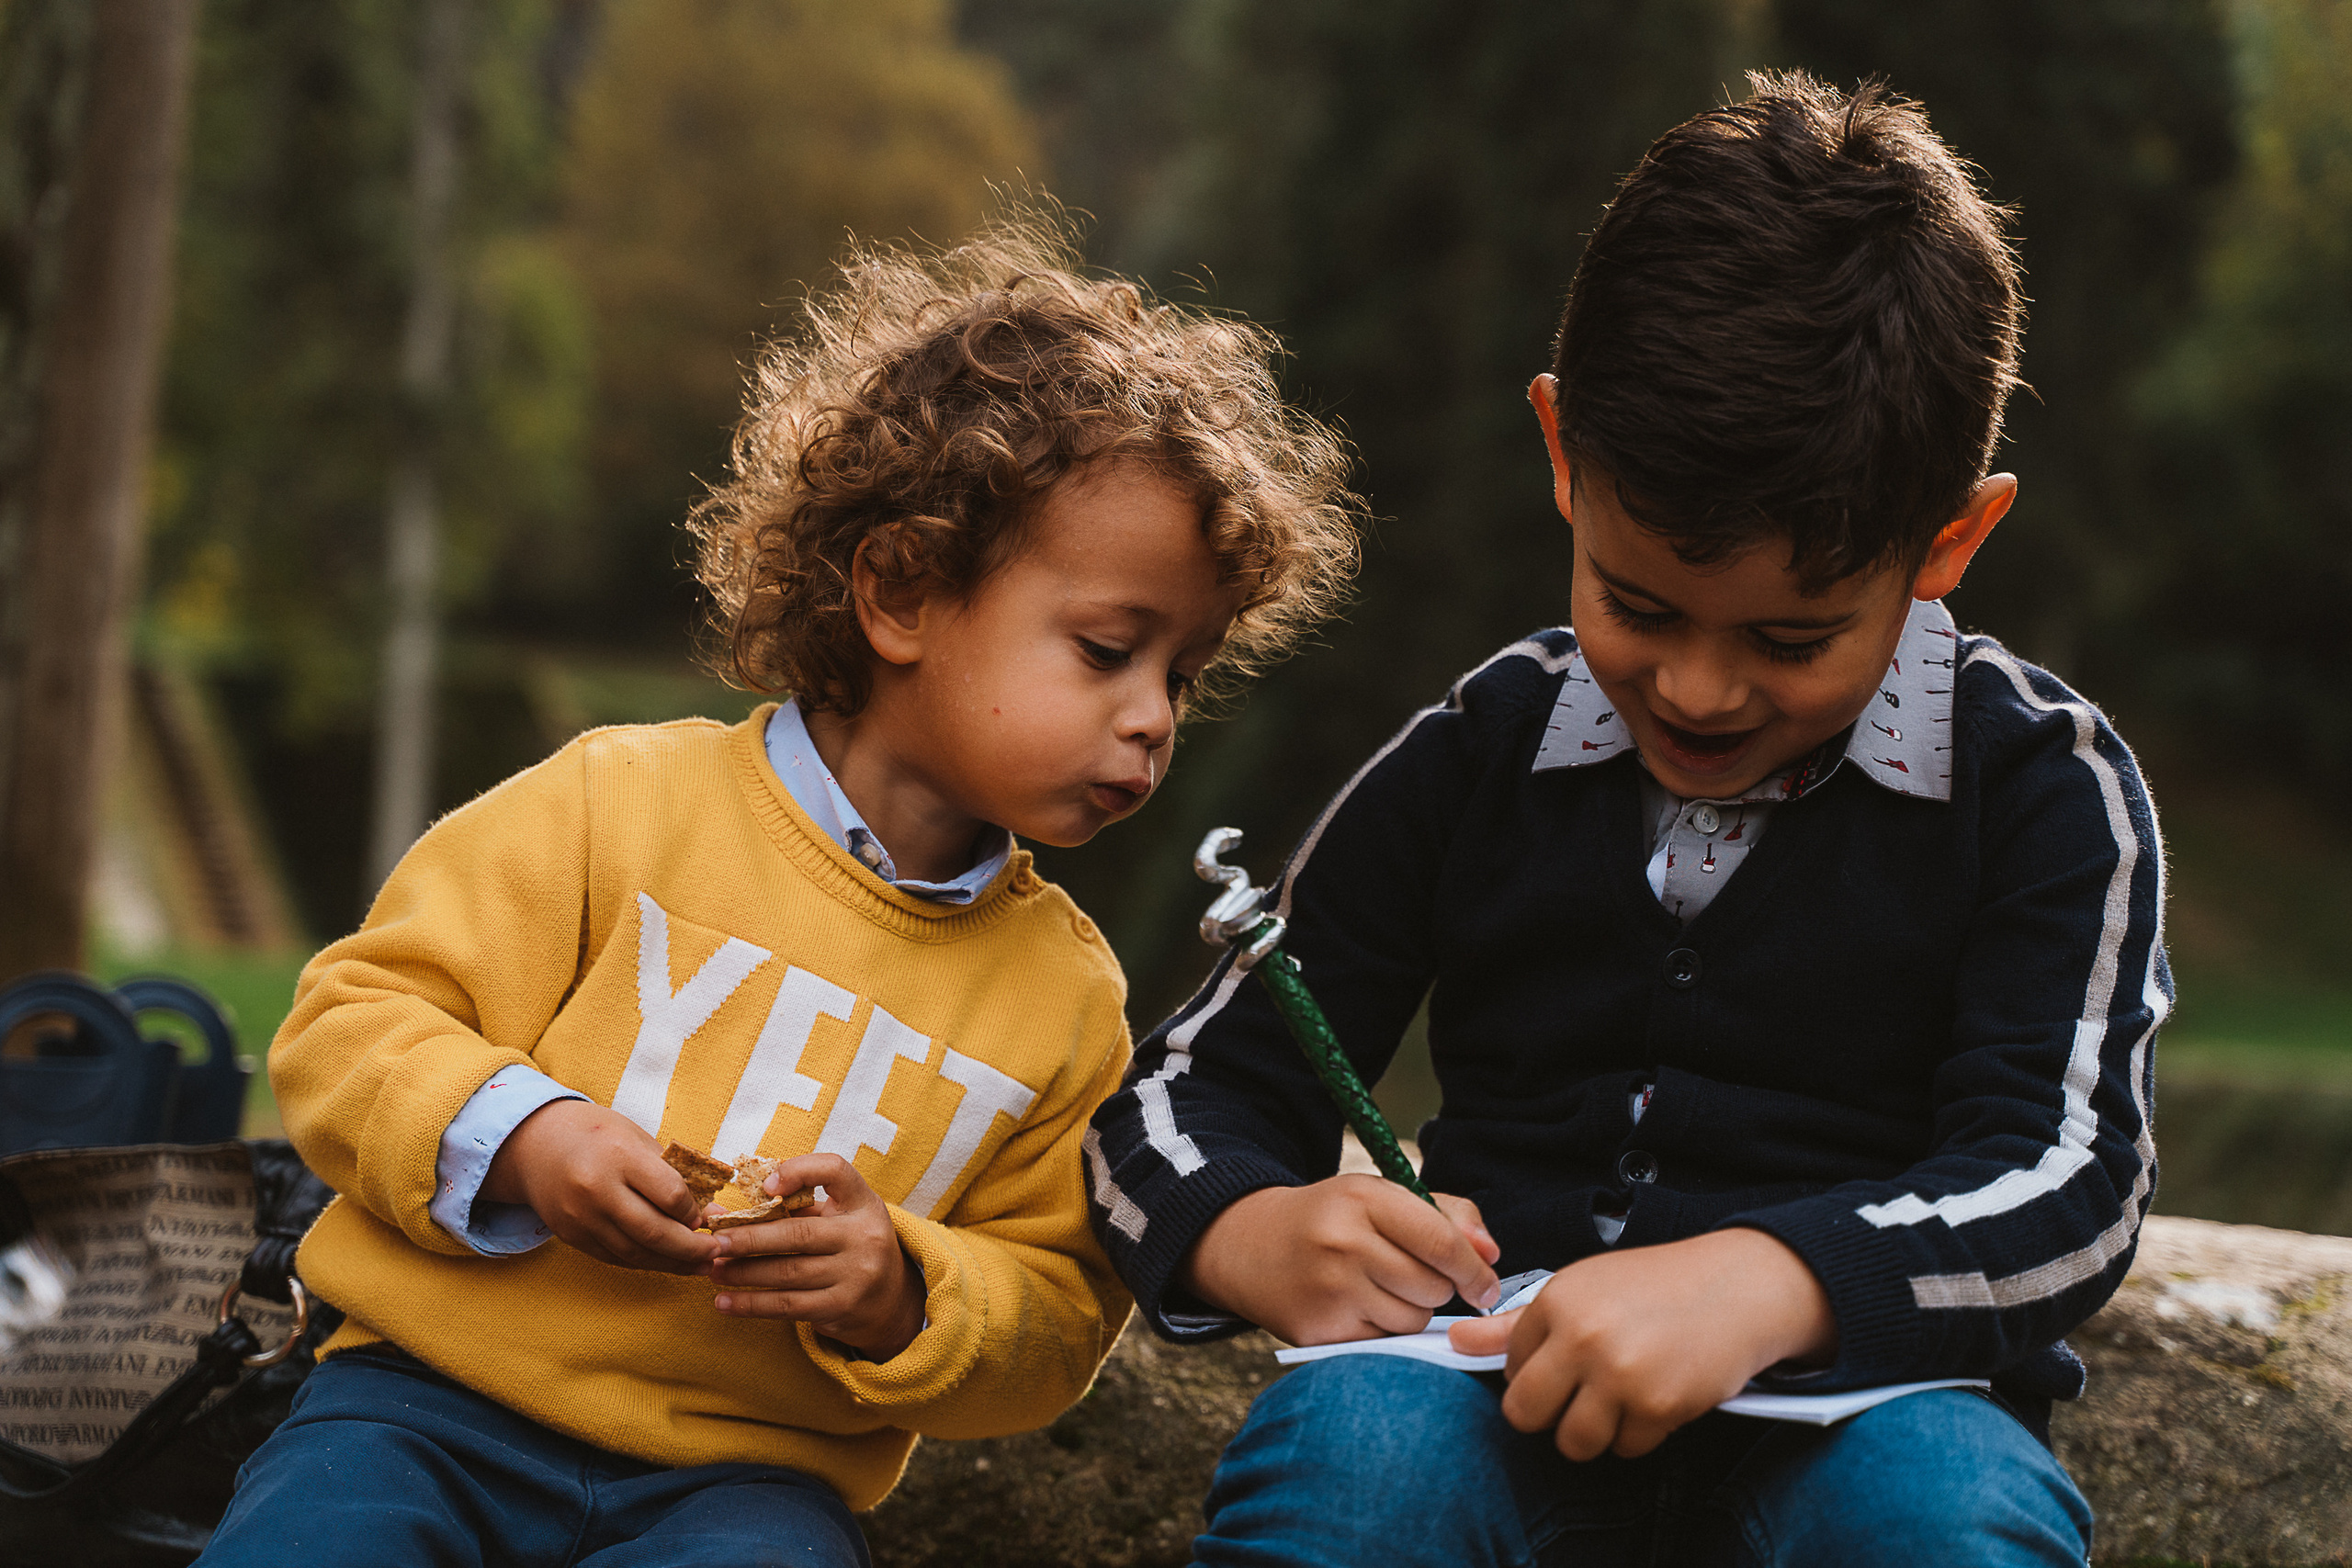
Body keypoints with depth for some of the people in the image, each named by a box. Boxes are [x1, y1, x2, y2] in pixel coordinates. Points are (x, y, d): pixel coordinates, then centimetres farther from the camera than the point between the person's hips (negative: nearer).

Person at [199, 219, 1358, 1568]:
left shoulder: (1068, 991, 7)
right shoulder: (622, 804, -1)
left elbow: (1058, 1319, 12)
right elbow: (351, 1023, 0)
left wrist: (904, 1298, -9)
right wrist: (516, 1139, -18)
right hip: (441, 1402, -1)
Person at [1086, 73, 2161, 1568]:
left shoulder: (2038, 784, 2)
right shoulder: (1474, 759, 8)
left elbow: (2068, 1181, -10)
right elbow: (1184, 1098, 11)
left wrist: (1766, 1284, -31)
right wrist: (1252, 1237, -15)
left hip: (1854, 1412, 1)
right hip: (1510, 1409, 0)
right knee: (1345, 1430, -34)